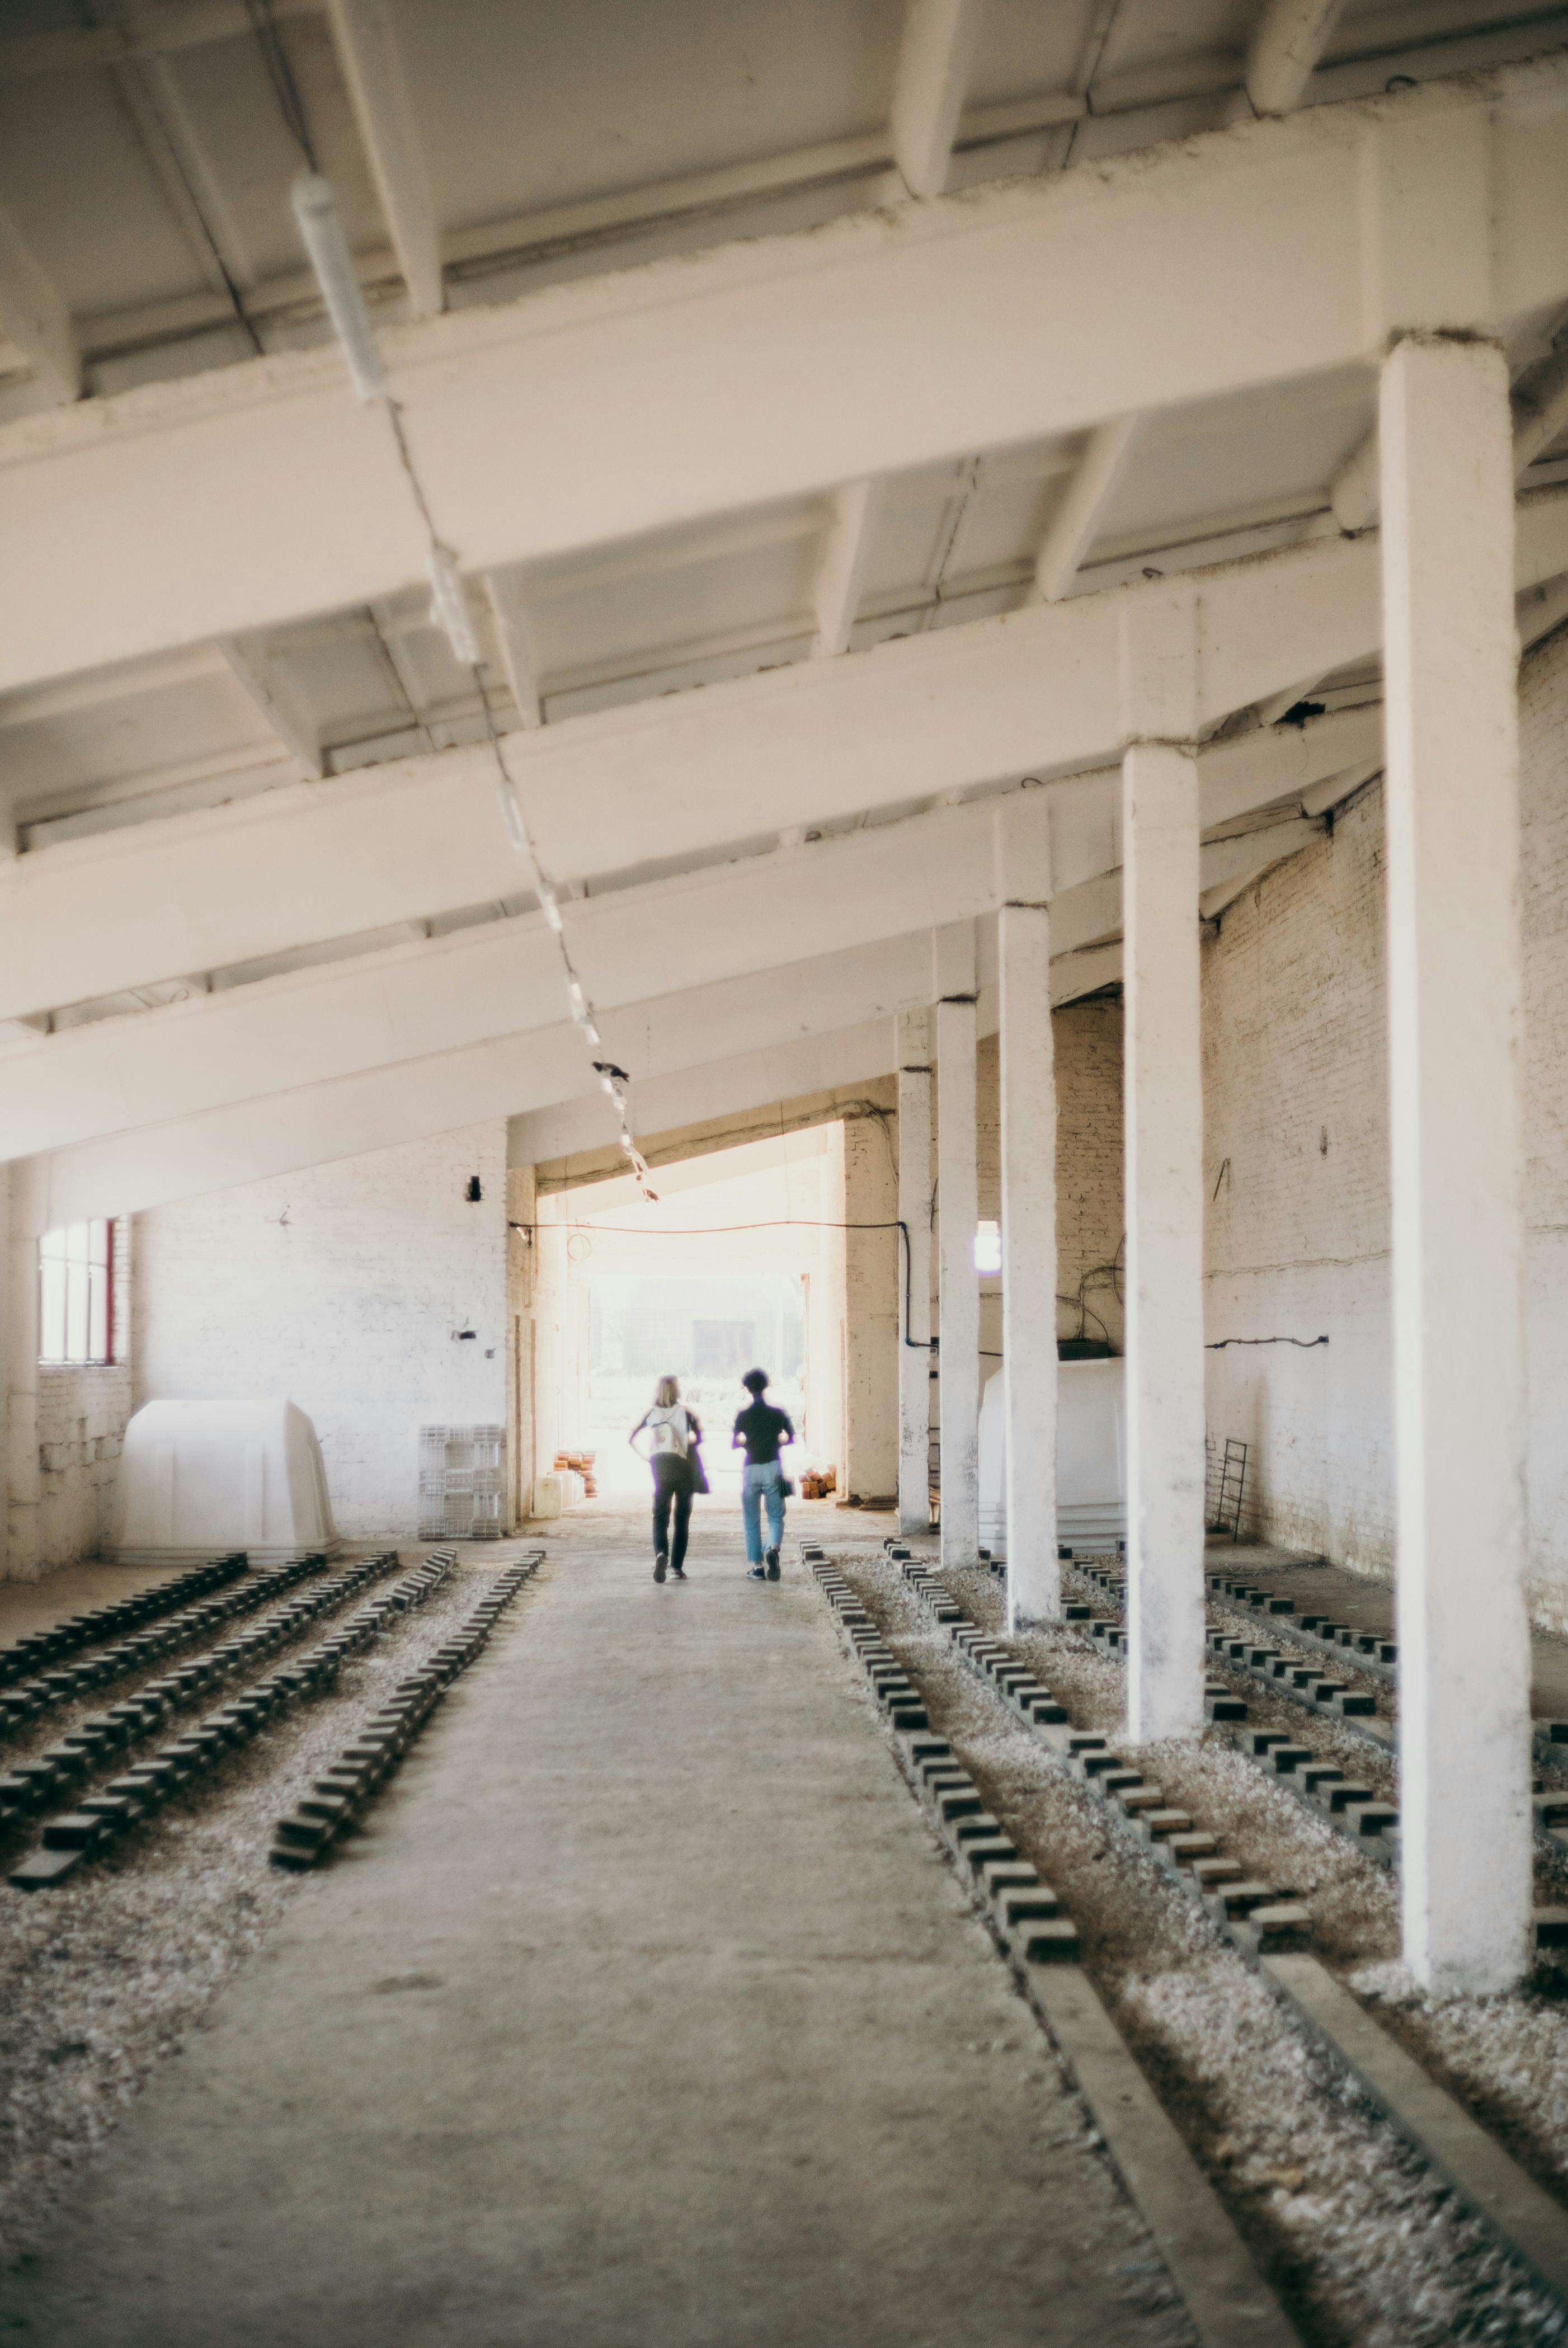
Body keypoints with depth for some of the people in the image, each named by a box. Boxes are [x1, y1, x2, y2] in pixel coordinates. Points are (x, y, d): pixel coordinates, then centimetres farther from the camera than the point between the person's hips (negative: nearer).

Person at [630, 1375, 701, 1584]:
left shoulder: (651, 1414, 4)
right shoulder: (685, 1412, -3)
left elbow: (631, 1439, 1)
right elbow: (698, 1437, -15)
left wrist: (644, 1458, 6)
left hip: (660, 1467, 1)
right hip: (684, 1469, -1)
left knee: (660, 1517, 3)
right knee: (682, 1519, 9)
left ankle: (661, 1553, -26)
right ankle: (677, 1566, 5)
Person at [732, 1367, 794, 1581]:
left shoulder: (743, 1415, -5)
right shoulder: (778, 1414, 0)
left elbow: (734, 1445, -1)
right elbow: (790, 1439, 12)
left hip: (751, 1469, -1)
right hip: (773, 1468, 1)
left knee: (752, 1520, 10)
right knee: (776, 1517, 8)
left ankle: (757, 1566, 8)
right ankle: (773, 1550, -21)